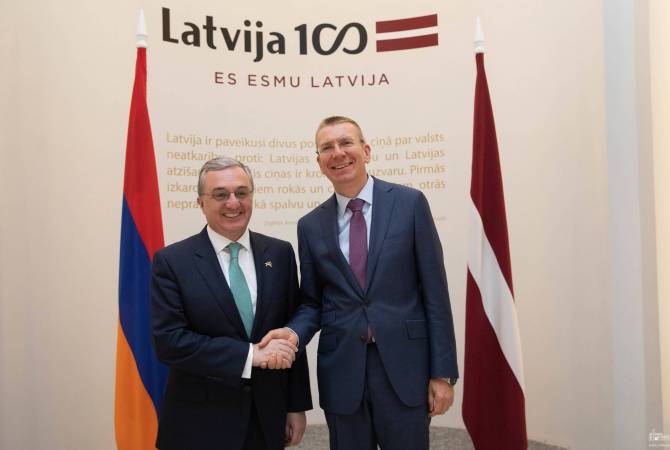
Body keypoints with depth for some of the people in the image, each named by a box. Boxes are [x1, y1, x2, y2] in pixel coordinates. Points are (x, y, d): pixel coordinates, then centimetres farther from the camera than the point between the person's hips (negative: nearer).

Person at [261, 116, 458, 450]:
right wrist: (294, 332, -12)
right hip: (341, 370, 2)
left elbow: (434, 292, -3)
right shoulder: (311, 225, 5)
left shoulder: (410, 203, -3)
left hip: (403, 364, -2)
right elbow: (312, 302, 10)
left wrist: (443, 373, -5)